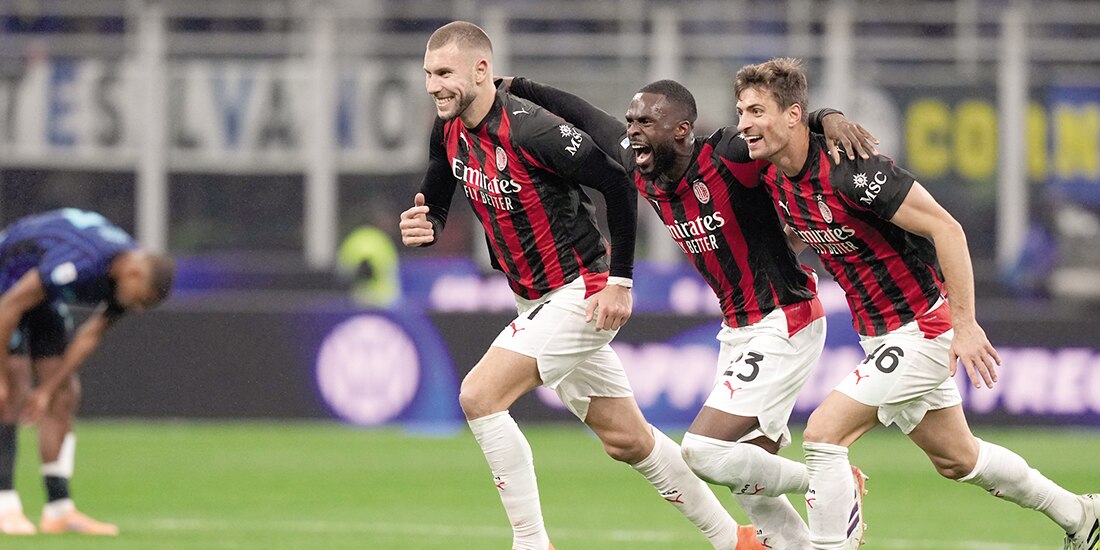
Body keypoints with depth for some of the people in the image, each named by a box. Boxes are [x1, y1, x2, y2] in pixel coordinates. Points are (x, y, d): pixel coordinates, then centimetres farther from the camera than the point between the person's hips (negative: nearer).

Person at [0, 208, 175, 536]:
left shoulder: (133, 279, -14)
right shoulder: (78, 263, -39)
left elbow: (89, 337, -3)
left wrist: (48, 391, -4)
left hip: (45, 302, 8)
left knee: (65, 396, 0)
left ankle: (59, 511, 2)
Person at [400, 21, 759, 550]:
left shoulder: (529, 130, -25)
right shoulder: (449, 131, -1)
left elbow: (619, 184, -20)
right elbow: (435, 203, 12)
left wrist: (620, 281, -18)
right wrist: (422, 225, -14)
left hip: (582, 294, -9)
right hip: (539, 302, 9)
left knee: (479, 396, -20)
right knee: (627, 441, 15)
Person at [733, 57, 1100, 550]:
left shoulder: (849, 169, -27)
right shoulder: (775, 180, -3)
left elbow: (946, 228, -26)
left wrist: (965, 323, -26)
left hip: (920, 329, -9)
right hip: (878, 335, 9)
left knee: (823, 433, -18)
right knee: (956, 459, 22)